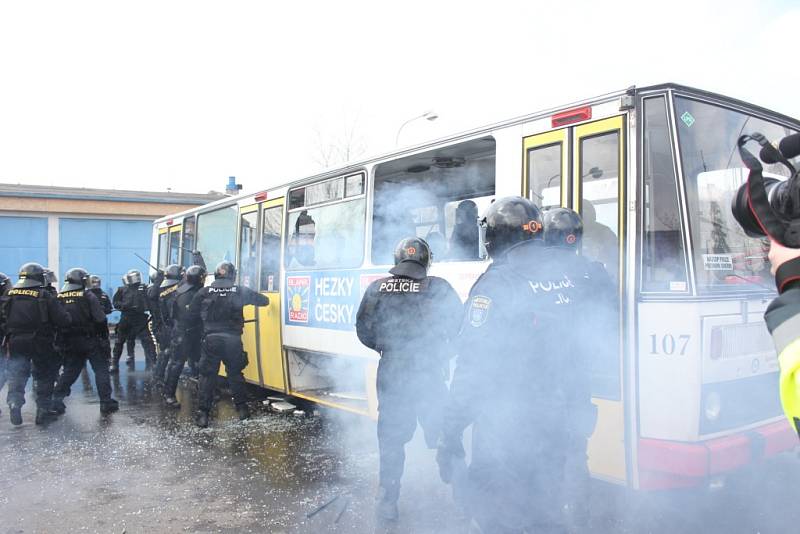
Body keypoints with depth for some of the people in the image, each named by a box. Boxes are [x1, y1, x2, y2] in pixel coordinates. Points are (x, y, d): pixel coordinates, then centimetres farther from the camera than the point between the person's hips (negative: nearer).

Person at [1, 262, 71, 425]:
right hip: (40, 343, -2)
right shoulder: (45, 296, -11)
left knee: (16, 375, 9)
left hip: (16, 343, 3)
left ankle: (14, 403, -11)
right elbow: (63, 320, -14)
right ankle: (43, 409, 16)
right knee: (43, 376, 11)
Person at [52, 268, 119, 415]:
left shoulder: (59, 297, 1)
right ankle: (106, 402, 2)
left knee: (69, 371, 18)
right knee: (101, 370, 4)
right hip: (89, 339, -4)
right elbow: (100, 319, -17)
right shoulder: (88, 296, -12)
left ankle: (57, 399, 11)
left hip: (69, 341, 5)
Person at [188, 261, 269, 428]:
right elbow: (264, 300, 11)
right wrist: (265, 299, 35)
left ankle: (203, 413, 6)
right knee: (235, 373, 16)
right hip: (233, 339, 1)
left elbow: (192, 316, 4)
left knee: (207, 375, 7)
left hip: (211, 339, -1)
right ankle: (242, 408, 22)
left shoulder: (204, 292, 1)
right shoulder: (240, 291, 2)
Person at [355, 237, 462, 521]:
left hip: (390, 374, 2)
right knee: (441, 433, 14)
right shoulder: (438, 288, -5)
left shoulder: (378, 288, 1)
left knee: (391, 438, 14)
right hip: (430, 374, -1)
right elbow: (459, 325, -3)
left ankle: (388, 501, 20)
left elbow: (363, 330, 1)